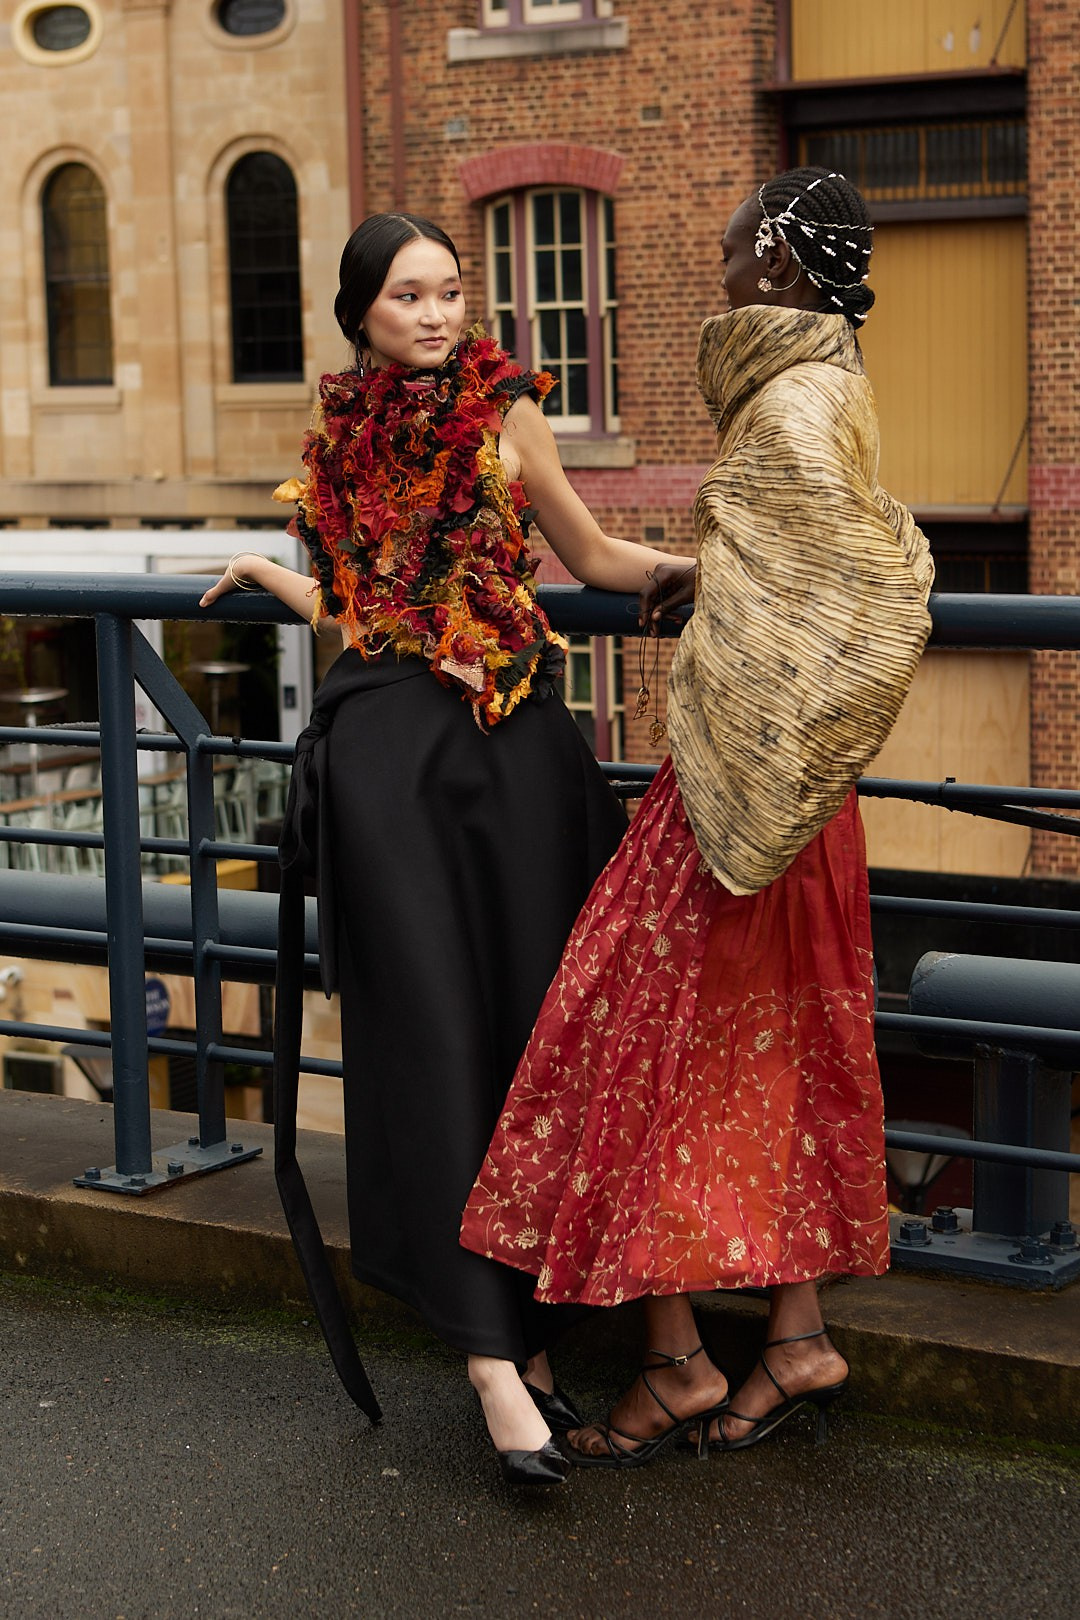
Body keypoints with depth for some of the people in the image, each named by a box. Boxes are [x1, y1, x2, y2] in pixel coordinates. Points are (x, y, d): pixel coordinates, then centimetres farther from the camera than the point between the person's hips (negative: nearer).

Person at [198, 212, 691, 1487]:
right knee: (432, 1033, -8)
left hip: (512, 742, 0)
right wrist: (267, 571, 28)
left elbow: (592, 558, 13)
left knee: (527, 1022, 0)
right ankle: (496, 1353, -10)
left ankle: (523, 1326, 11)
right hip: (386, 748, 0)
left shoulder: (502, 408, 8)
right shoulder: (338, 436, 12)